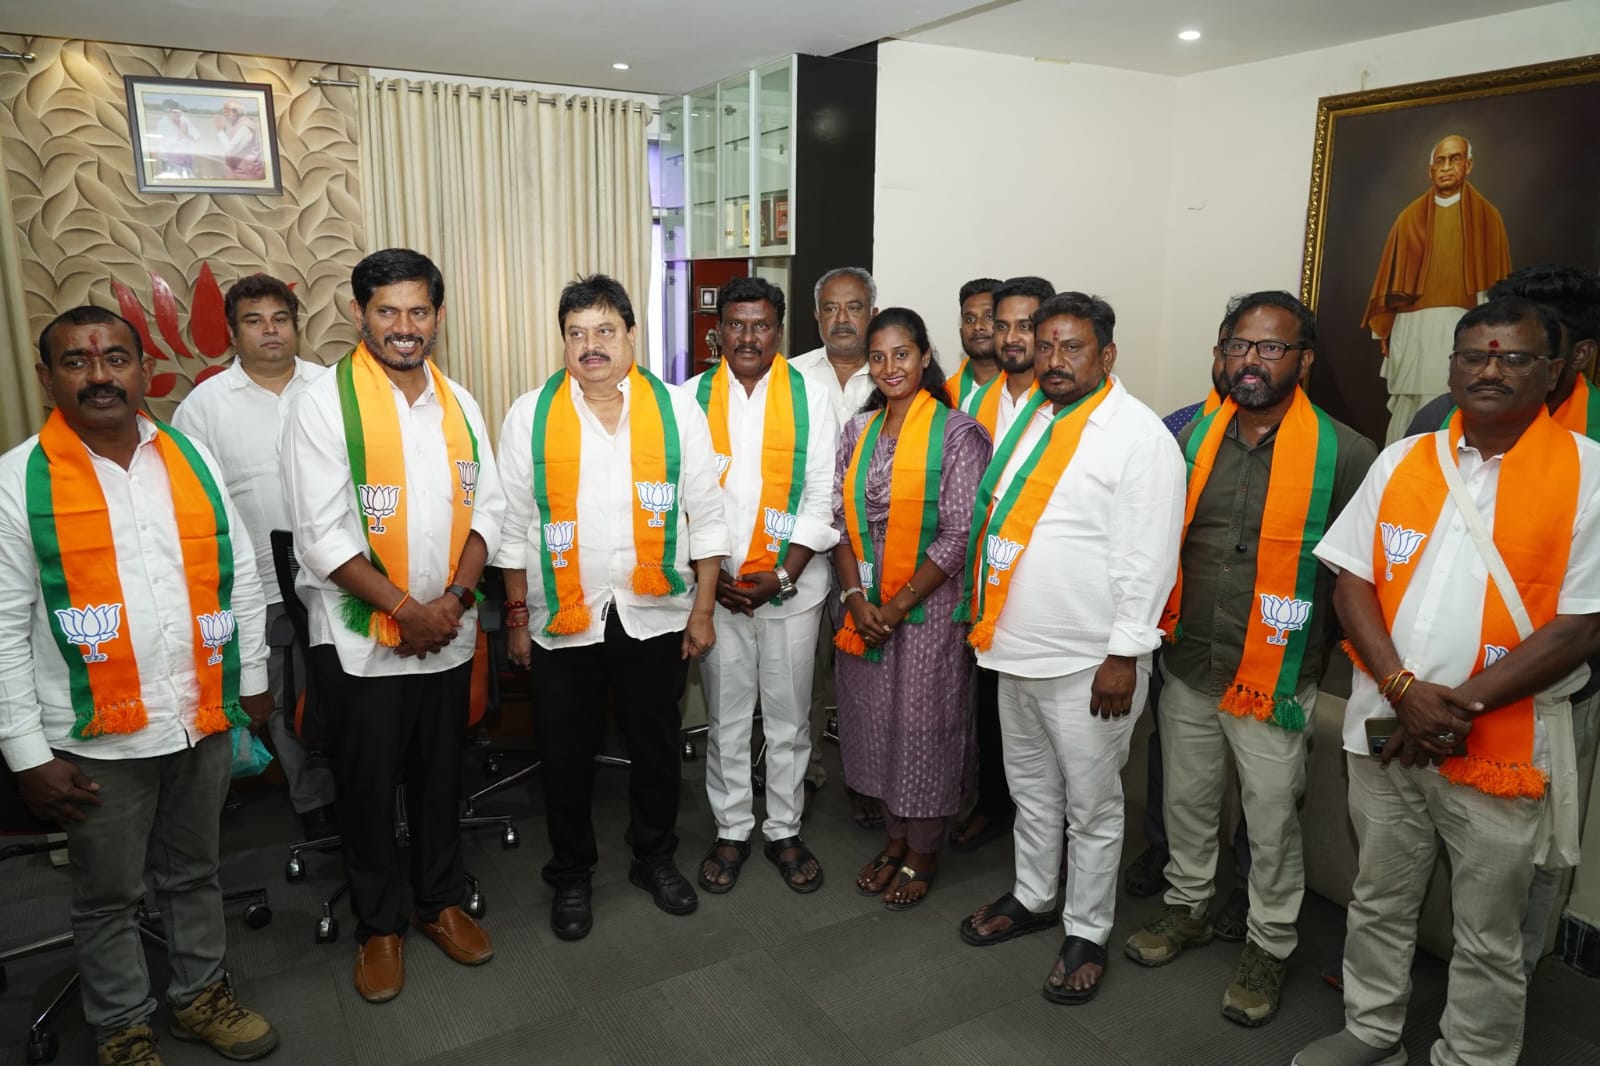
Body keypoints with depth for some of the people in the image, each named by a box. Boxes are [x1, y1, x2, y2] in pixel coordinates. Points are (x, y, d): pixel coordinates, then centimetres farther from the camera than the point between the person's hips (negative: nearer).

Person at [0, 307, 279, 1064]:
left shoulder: (193, 457, 2)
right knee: (108, 895, 15)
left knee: (194, 872, 21)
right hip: (99, 739, -3)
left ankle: (200, 994, 40)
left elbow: (240, 576, 8)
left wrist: (252, 679, 10)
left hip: (204, 719, 3)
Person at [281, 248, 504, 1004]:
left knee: (441, 775, 16)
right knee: (369, 785, 10)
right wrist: (407, 608, -16)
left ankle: (441, 901, 36)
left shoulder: (458, 403, 5)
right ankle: (379, 925, 30)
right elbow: (322, 536, -15)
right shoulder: (325, 404, -10)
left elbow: (487, 509, 4)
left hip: (449, 634, 4)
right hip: (362, 640, -4)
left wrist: (454, 598, -10)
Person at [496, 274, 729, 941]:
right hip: (563, 618, 0)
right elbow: (514, 526, 3)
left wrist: (703, 609, 0)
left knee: (656, 747, 15)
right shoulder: (530, 415, -1)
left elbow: (704, 517, 2)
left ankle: (655, 858, 38)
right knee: (566, 757, 12)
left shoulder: (678, 410, -1)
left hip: (656, 615, 1)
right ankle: (571, 875, 34)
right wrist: (517, 617, 3)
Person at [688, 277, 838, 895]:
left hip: (792, 585, 0)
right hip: (716, 586, 1)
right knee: (726, 717, 11)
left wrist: (783, 575, -13)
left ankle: (784, 830, 28)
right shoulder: (690, 399, 0)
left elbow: (820, 496, -5)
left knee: (789, 717, 10)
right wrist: (707, 575, -9)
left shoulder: (810, 400, -1)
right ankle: (731, 831, 29)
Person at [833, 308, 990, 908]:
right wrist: (856, 598, -7)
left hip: (928, 604, -5)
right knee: (873, 719, 13)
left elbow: (959, 535, -13)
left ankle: (922, 854, 25)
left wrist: (900, 603, -13)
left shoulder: (956, 432, -9)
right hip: (864, 605, 5)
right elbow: (841, 519, 5)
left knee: (923, 723, 5)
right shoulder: (859, 431, 7)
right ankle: (894, 839, 33)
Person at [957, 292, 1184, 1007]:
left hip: (1089, 661, -7)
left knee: (1092, 806, 9)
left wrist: (1125, 656, -18)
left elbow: (1148, 558, -17)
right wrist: (984, 609, 15)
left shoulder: (1139, 434, -14)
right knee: (1031, 788, 23)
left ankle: (1087, 934, 27)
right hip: (1015, 649, 7)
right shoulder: (1027, 416, 8)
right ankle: (1032, 898, 42)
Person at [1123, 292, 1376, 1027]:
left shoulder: (1343, 454, -11)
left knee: (1272, 823, 10)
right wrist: (1161, 630, 9)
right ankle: (1188, 908, 41)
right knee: (1187, 800, 19)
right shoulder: (1191, 439, 2)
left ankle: (1269, 946, 31)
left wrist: (1333, 650, -2)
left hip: (1274, 679, -4)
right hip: (1186, 666, 4)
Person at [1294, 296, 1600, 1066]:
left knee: (1487, 934, 13)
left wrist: (1463, 704, -16)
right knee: (1378, 900, 19)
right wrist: (1404, 690, -13)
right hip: (1385, 728, 3)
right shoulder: (1400, 462, 3)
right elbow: (1352, 581, 0)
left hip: (1503, 743, -3)